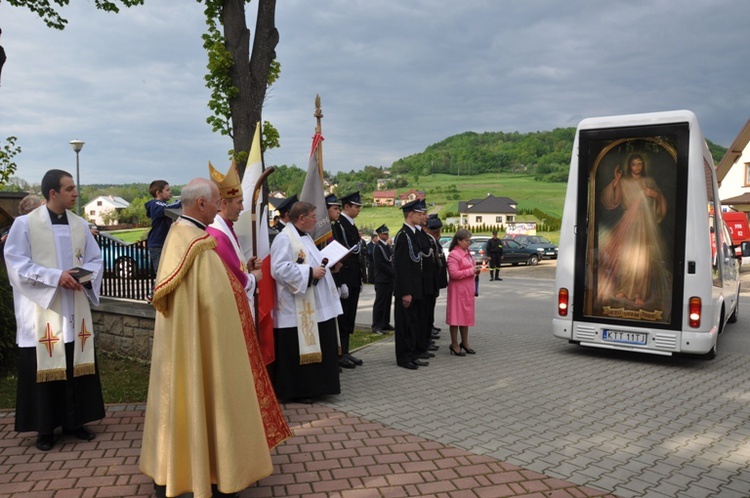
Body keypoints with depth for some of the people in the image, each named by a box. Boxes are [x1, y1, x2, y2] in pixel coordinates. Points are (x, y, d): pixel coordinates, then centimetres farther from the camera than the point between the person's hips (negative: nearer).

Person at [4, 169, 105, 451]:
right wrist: (55, 276, -18)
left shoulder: (80, 224, 7)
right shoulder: (25, 224, -5)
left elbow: (95, 259, 10)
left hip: (75, 311, 4)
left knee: (76, 366, 8)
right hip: (42, 313, -4)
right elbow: (16, 263, -10)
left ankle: (74, 421, 21)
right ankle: (45, 428, 16)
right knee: (43, 367, 2)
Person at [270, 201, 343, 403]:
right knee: (297, 349, -2)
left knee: (316, 346, 15)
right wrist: (310, 272, -21)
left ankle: (313, 386, 26)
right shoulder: (284, 239, -15)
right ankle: (296, 391, 9)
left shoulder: (305, 237, 17)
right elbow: (280, 269, -24)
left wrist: (325, 265, 9)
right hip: (297, 310, -10)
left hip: (314, 306, 10)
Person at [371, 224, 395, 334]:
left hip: (390, 279, 8)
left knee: (388, 302, 11)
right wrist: (394, 273, -15)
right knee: (380, 303, -5)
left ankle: (385, 323, 19)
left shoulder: (388, 247, 16)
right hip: (382, 279, -8)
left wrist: (395, 273, 4)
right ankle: (376, 326, -1)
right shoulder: (378, 247, -11)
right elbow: (380, 264, -17)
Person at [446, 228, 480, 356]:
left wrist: (475, 271, 6)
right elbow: (454, 273, -23)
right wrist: (471, 271, -19)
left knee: (466, 315, 14)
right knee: (456, 316, -2)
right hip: (457, 289, -9)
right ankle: (454, 345, 6)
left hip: (467, 289, 9)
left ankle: (465, 343, 25)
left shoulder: (467, 253, 13)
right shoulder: (453, 255, -15)